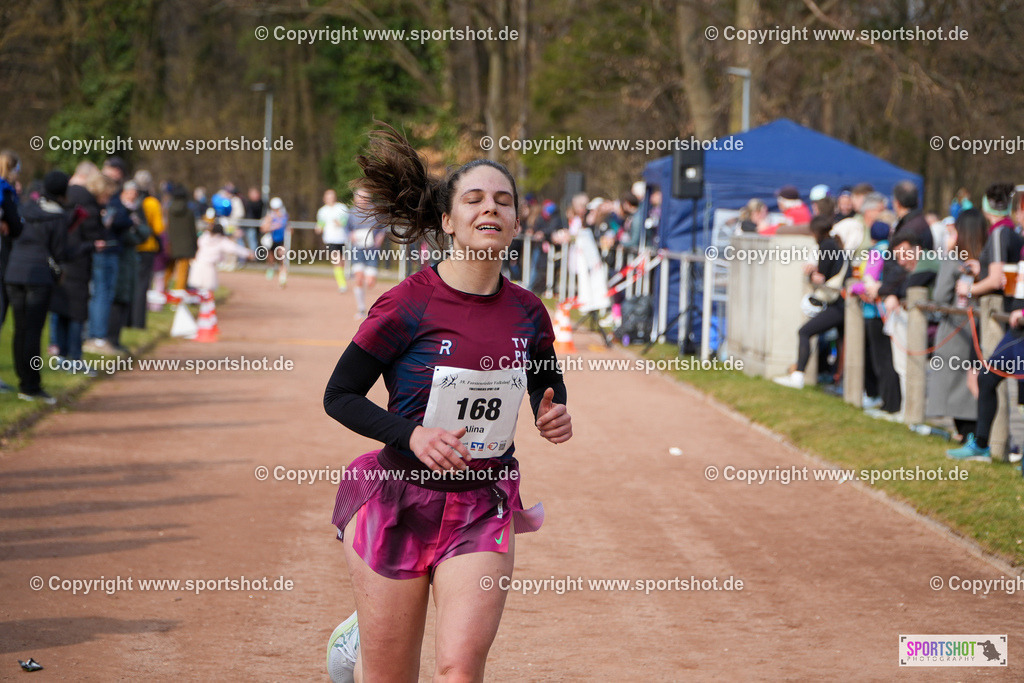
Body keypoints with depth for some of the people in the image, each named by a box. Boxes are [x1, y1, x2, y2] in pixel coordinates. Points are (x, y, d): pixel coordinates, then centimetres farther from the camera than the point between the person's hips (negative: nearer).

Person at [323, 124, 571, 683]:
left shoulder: (527, 312, 1)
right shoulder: (408, 305, -12)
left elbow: (549, 387, 21)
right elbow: (339, 396, -7)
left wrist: (554, 417, -2)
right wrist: (410, 434, -21)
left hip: (485, 508, 3)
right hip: (401, 500, -3)